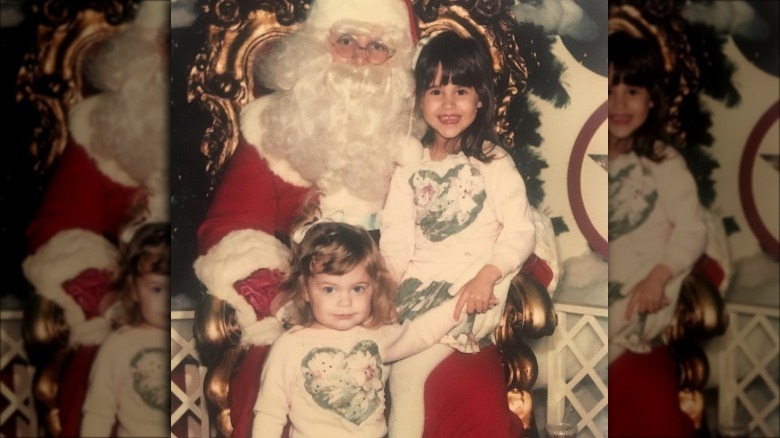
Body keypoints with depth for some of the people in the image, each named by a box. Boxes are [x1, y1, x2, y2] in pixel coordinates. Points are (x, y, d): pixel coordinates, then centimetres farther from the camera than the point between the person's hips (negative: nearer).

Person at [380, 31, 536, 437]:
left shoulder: (494, 163, -1)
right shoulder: (409, 165, 11)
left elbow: (521, 230, -6)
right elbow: (395, 234, 4)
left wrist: (487, 277, -20)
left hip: (471, 290, -4)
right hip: (418, 282, 4)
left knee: (407, 368, -21)